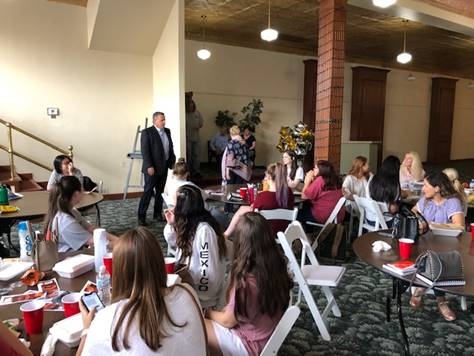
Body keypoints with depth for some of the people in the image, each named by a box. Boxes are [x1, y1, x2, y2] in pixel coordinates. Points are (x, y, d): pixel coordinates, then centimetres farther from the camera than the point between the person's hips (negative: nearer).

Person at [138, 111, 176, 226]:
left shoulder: (167, 131, 12)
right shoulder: (147, 132, -9)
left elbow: (171, 148, 17)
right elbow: (145, 151, -14)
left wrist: (173, 162, 12)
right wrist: (149, 166, -19)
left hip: (164, 167, 7)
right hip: (152, 168, -7)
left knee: (160, 192, 12)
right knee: (148, 192, -4)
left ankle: (157, 214, 23)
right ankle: (141, 217, 3)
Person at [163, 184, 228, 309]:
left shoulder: (204, 230, -27)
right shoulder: (189, 224, -2)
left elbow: (208, 273, -27)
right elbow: (174, 242, 16)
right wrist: (171, 224, -2)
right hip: (188, 282, 7)